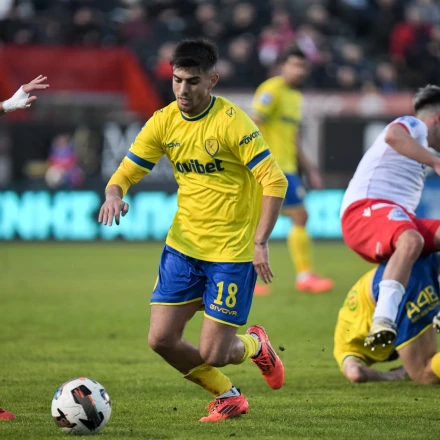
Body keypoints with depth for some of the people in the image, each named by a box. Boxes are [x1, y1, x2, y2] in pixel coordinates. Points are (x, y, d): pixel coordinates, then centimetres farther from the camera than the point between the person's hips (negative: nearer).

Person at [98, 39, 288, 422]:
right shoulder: (164, 122, 1)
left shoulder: (232, 122, -16)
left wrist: (260, 243, -23)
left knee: (211, 354, -7)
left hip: (232, 252, -6)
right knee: (162, 339, -2)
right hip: (183, 246, 6)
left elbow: (275, 182, -17)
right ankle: (228, 397, 22)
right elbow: (127, 171, 7)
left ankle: (255, 345, 30)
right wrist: (114, 194, -18)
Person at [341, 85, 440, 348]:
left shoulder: (419, 150, 33)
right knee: (411, 239, -38)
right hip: (367, 208, -10)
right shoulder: (413, 125, 3)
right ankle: (383, 321, -51)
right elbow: (393, 136, -22)